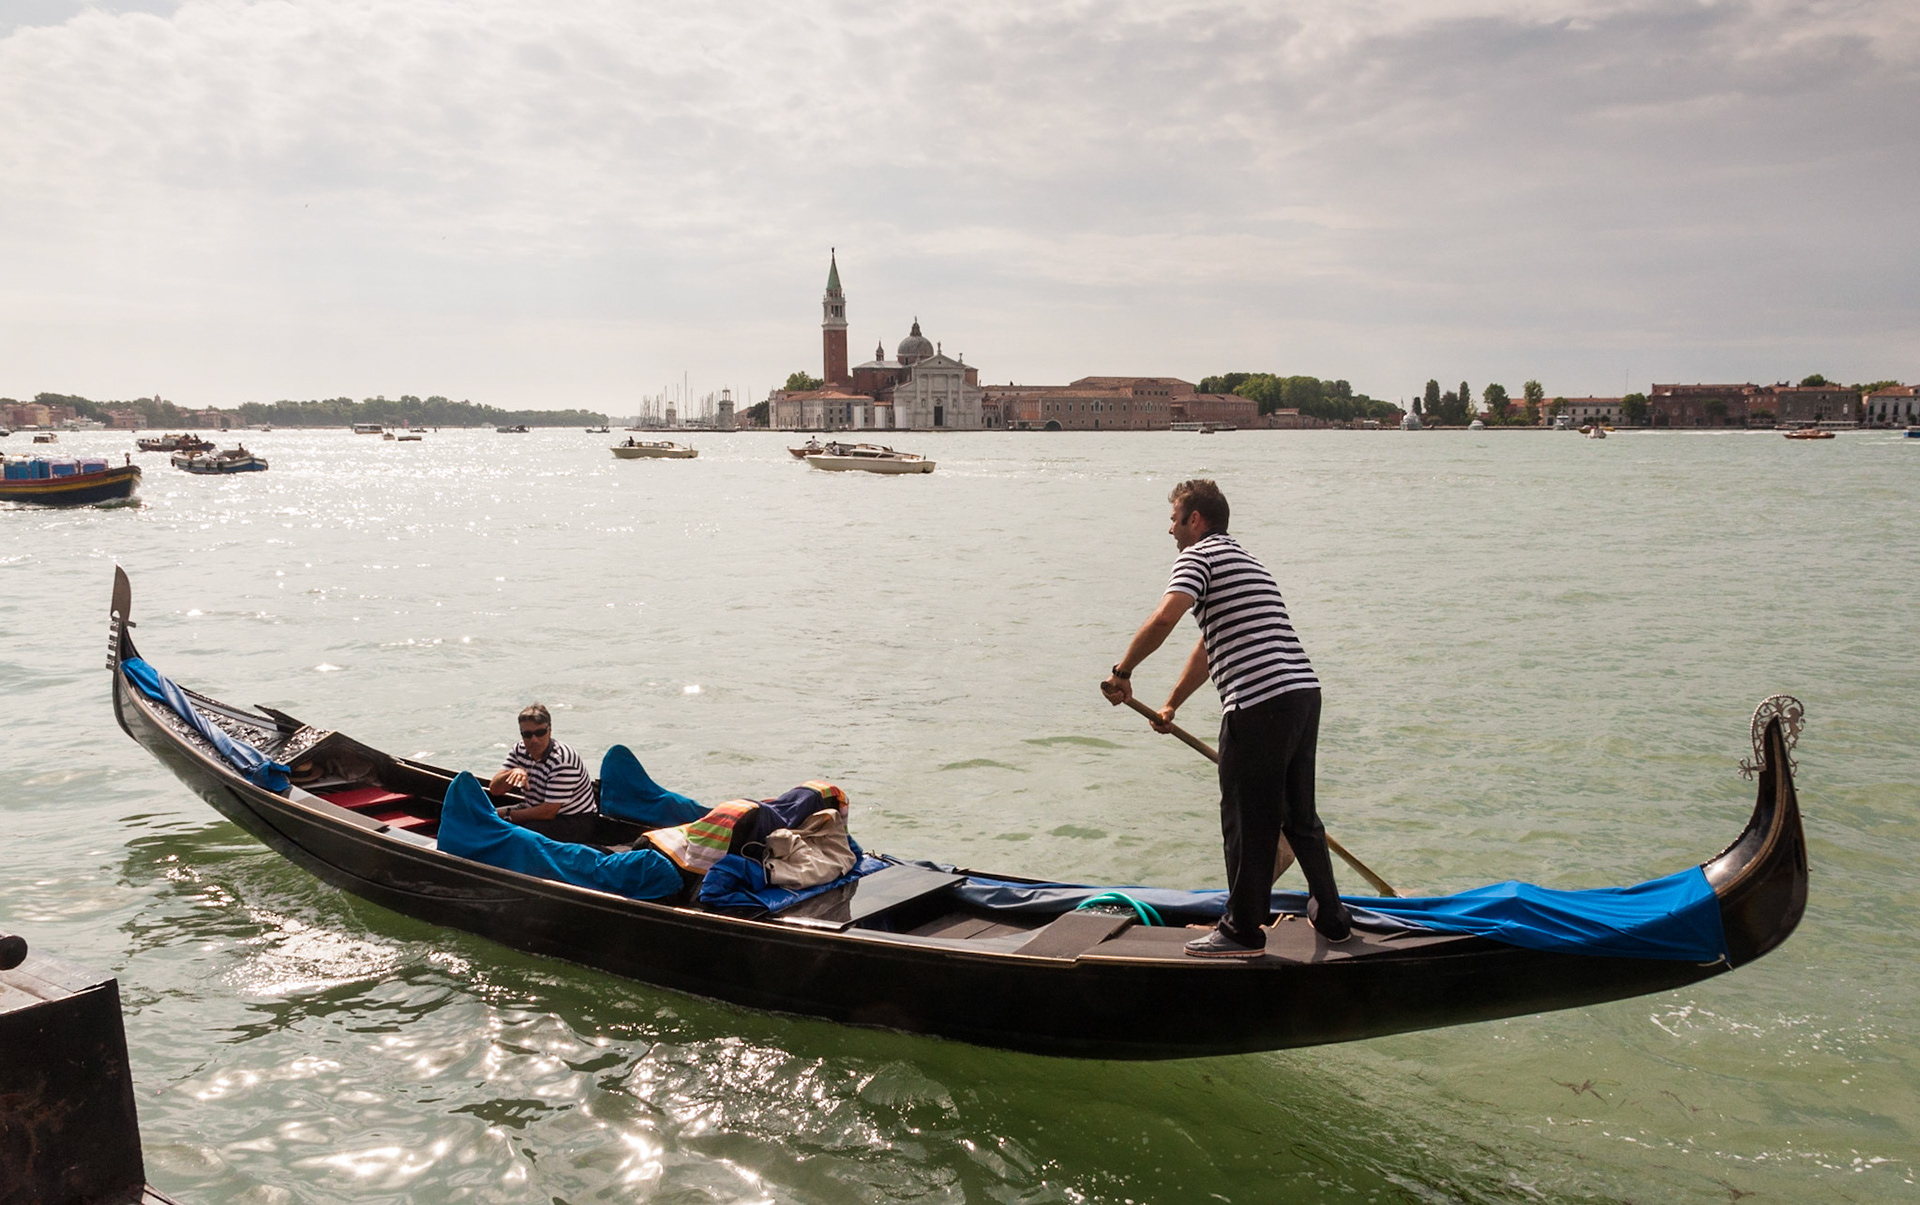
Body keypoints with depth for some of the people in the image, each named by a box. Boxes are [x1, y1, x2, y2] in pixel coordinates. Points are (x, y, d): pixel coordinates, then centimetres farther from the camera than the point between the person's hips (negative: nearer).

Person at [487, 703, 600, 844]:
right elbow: (494, 789, -5)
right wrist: (514, 772, -27)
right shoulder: (520, 750, -2)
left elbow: (548, 812, -26)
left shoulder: (562, 761, -26)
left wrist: (507, 815, -17)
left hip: (575, 821, -8)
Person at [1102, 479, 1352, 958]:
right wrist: (1171, 706, 39)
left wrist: (1122, 672, -9)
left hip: (1259, 705, -9)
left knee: (1246, 820, 3)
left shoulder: (1199, 557, -2)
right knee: (1299, 814, 20)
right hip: (1304, 692, 9)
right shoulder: (1244, 559, 27)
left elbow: (1164, 618, -21)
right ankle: (1331, 917, 29)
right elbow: (1210, 645, 34)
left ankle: (1243, 931, 14)